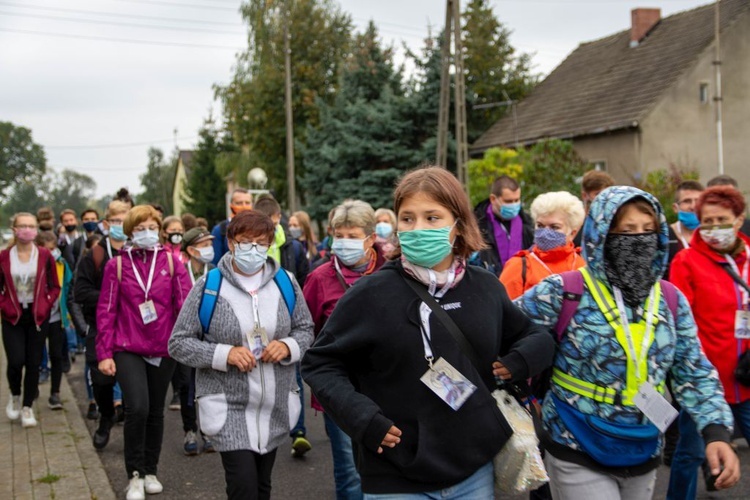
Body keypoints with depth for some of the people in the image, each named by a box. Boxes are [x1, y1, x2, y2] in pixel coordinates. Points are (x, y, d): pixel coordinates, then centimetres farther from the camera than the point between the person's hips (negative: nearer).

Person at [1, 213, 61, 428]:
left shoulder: (45, 256, -4)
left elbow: (55, 287, 4)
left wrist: (46, 305, -7)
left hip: (38, 316, 1)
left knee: (34, 362, 3)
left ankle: (27, 407, 19)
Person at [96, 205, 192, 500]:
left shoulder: (170, 261, 1)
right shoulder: (117, 265, 0)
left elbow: (185, 303, -4)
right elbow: (106, 310, 0)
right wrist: (104, 353, -4)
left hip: (163, 350, 2)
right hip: (128, 350, -2)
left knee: (156, 412, 13)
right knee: (137, 408, -17)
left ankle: (150, 471, 32)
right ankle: (134, 474, 3)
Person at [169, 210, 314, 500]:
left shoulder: (285, 282, 1)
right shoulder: (208, 287, -8)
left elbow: (305, 329, 10)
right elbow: (178, 344, -5)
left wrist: (288, 346, -12)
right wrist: (224, 354, -19)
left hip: (276, 407, 4)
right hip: (229, 407, -4)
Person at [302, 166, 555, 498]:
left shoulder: (486, 288, 2)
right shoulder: (371, 294, -10)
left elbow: (536, 335, 17)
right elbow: (319, 363, -3)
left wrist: (520, 360, -4)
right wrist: (362, 417, -16)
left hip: (475, 471, 4)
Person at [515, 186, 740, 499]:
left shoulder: (671, 300, 1)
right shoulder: (564, 292, -12)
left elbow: (694, 373, 5)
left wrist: (716, 431, -8)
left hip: (643, 456, 5)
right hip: (578, 455, -4)